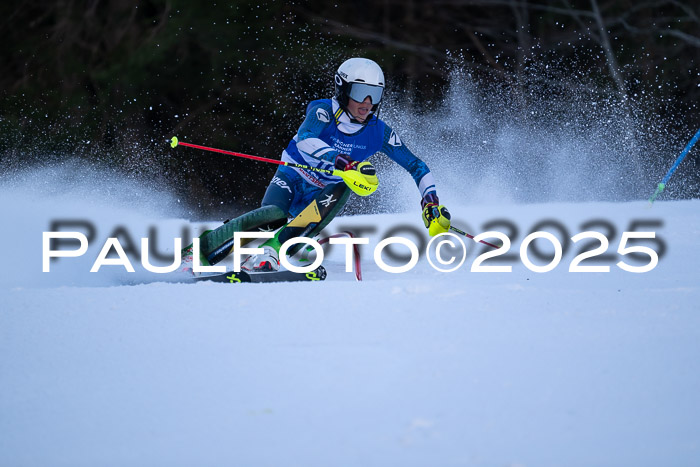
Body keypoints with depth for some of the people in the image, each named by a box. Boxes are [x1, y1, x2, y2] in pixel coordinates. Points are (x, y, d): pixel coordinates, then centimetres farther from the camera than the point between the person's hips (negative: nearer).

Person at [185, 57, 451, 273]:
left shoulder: (379, 133, -11)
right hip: (293, 178, -3)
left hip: (323, 195, 3)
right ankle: (200, 250, -21)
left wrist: (431, 202, -17)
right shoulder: (324, 112, -21)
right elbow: (305, 140, -42)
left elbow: (416, 166, -2)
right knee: (274, 215, -33)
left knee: (340, 192, -33)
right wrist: (348, 164, -55)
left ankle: (270, 253, -37)